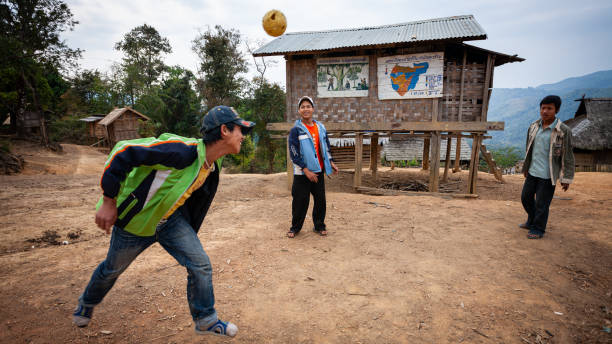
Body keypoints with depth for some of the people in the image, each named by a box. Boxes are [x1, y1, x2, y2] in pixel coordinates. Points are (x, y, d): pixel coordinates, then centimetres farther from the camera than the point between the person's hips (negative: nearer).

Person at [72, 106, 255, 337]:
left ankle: (206, 321, 17)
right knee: (113, 268, 20)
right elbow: (123, 152, -30)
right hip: (135, 220, -5)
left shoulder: (213, 164, -7)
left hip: (172, 220, 6)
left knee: (201, 265, -4)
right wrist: (108, 202, -25)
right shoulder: (181, 150, -34)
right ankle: (86, 303, 53)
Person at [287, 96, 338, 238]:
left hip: (318, 171, 5)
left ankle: (319, 226, 25)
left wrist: (331, 162, 10)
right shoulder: (296, 130, -7)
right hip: (302, 173, -4)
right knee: (300, 201, 1)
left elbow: (326, 147, 20)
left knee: (320, 200, 9)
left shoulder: (321, 127, 9)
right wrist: (306, 170, -16)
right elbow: (294, 153, -12)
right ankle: (295, 227, 19)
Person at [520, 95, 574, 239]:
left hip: (548, 175, -6)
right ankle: (532, 222, 39)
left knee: (541, 204, 3)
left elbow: (568, 157, -11)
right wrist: (526, 167, 20)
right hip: (533, 172, 6)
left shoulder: (563, 131, -15)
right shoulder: (534, 126, 2)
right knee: (526, 197, 17)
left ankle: (538, 229, 22)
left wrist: (566, 178, -11)